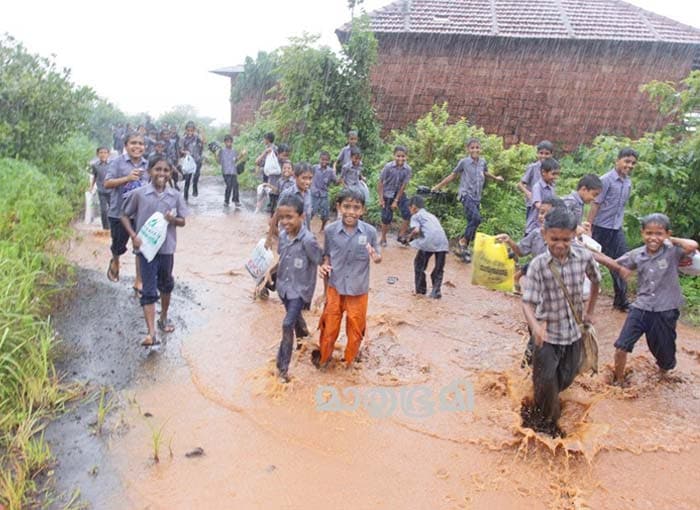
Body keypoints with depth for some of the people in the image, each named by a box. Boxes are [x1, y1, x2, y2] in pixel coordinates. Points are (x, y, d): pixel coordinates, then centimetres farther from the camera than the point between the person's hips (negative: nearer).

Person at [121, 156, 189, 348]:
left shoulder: (175, 196, -1)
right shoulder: (139, 194, -7)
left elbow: (182, 222, 7)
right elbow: (125, 216, 2)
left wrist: (174, 219, -16)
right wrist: (133, 236, -12)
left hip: (167, 248, 3)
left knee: (166, 285, 19)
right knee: (149, 290, -5)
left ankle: (163, 318, 41)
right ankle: (151, 334, -7)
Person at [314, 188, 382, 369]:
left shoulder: (370, 232, -14)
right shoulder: (330, 230, -12)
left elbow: (377, 256, -3)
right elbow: (327, 255, 2)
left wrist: (376, 258, -25)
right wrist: (324, 266, -18)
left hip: (358, 291, 0)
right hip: (334, 288, 0)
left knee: (355, 329, 17)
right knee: (329, 327, 14)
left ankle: (350, 361, 42)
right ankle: (323, 357, 40)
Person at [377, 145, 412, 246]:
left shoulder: (407, 169, -15)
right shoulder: (388, 167, -19)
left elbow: (403, 185, -11)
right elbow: (380, 182, -11)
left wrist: (396, 201, -10)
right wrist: (381, 199, -12)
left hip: (400, 193, 2)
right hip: (387, 194, -2)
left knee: (408, 213, -12)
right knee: (387, 218, 0)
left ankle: (401, 236, 4)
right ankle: (383, 239, 20)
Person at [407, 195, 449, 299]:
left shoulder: (415, 216, 13)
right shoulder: (432, 215, 34)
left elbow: (416, 230, -5)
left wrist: (411, 235, 16)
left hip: (429, 242, -5)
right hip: (442, 241, 6)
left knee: (419, 264, 15)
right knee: (439, 268, 17)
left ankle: (420, 289, 21)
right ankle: (436, 291, 10)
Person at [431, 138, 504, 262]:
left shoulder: (483, 162, 5)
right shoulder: (464, 162, -7)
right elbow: (453, 175, 4)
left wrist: (496, 178, 44)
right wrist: (438, 186, 6)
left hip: (477, 197, 6)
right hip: (466, 195, -6)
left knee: (472, 222, 8)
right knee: (476, 218, -25)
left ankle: (463, 249, 19)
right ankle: (463, 241, -8)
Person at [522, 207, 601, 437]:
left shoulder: (584, 257, -9)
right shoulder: (538, 265, -18)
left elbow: (596, 281, 12)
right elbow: (528, 302, -21)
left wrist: (590, 311, 15)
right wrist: (535, 326, -39)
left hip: (574, 331, 4)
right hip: (547, 333, -3)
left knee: (567, 378, 16)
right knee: (547, 381, 1)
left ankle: (546, 406, 45)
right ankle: (546, 422, 28)